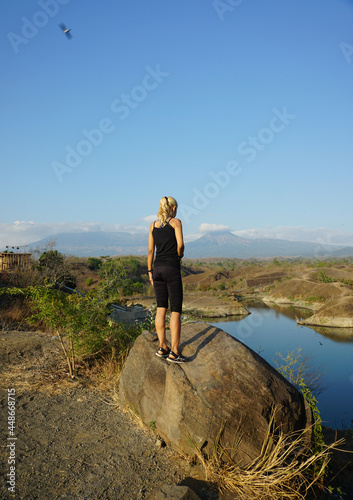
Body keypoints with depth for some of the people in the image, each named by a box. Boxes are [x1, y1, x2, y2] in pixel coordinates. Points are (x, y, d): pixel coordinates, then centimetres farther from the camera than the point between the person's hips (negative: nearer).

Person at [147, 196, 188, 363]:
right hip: (172, 268, -5)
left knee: (161, 309, 10)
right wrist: (179, 256, 8)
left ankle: (162, 347, 14)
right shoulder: (175, 222, -2)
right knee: (175, 310, -2)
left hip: (158, 268, 5)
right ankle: (174, 352, -2)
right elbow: (180, 244, -12)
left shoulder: (153, 225, 11)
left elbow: (150, 250, 10)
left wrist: (150, 271, 15)